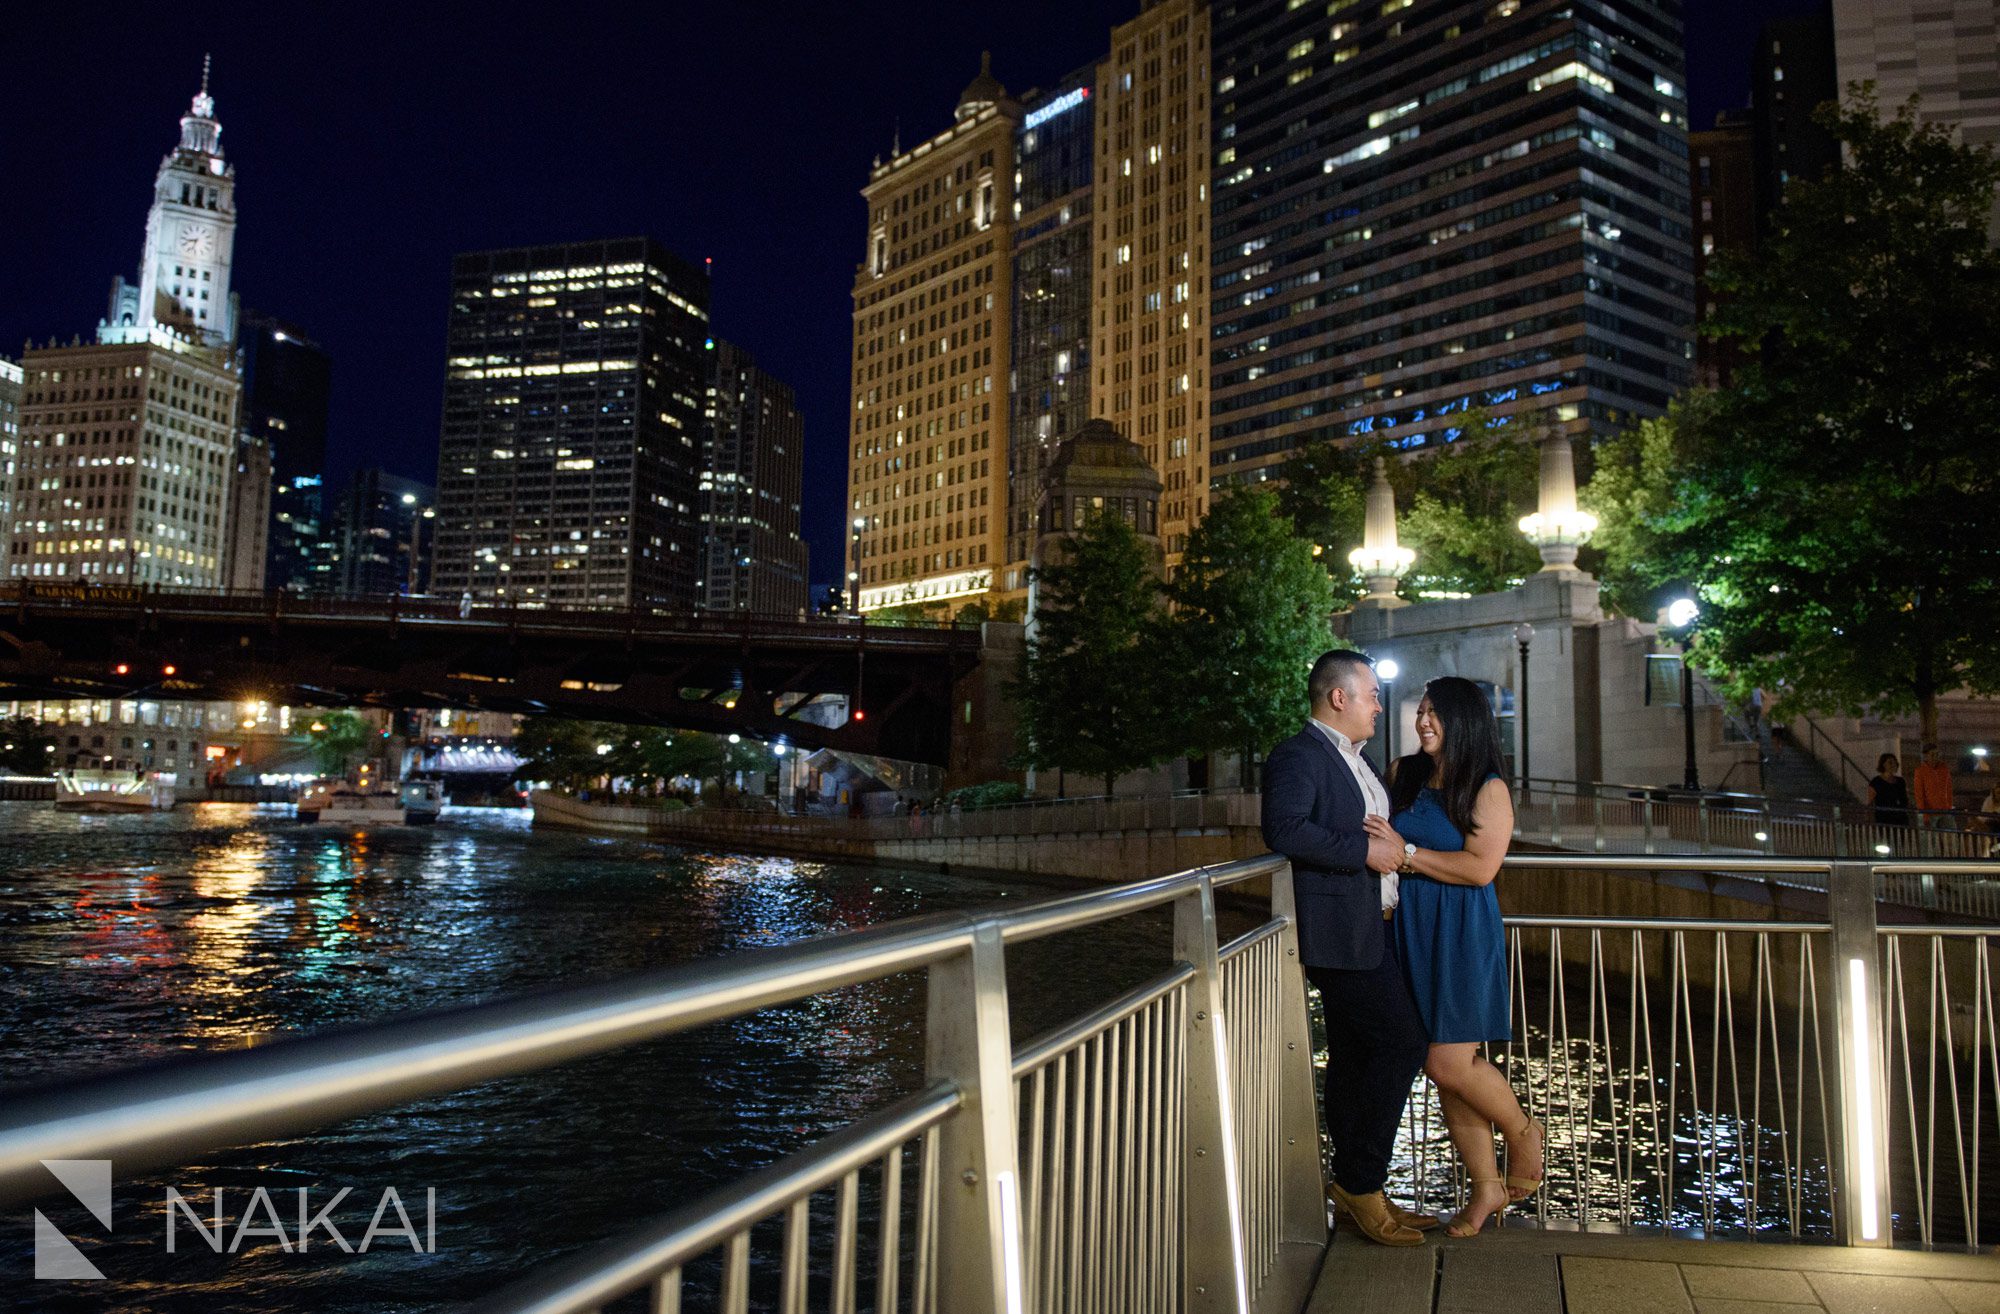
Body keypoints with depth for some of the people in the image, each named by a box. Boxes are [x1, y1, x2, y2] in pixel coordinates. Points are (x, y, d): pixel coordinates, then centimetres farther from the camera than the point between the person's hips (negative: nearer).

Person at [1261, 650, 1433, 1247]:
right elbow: (1284, 828, -28)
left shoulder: (1355, 759, 20)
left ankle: (1355, 1185, 21)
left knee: (1354, 1058, 13)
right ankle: (1360, 1182, 1)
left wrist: (1397, 847, 12)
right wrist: (1365, 851, -22)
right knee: (1403, 1042, -10)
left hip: (1374, 929, 10)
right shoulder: (1297, 756, -12)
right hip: (1339, 933, -10)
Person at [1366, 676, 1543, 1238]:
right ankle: (1487, 1186, 21)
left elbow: (1481, 867, -16)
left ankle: (1524, 1130, 21)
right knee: (1444, 1068, 7)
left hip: (1461, 937, -5)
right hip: (1410, 933, 5)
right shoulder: (1402, 775, 9)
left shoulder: (1489, 789, -5)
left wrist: (1406, 853, -16)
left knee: (1449, 1062, -9)